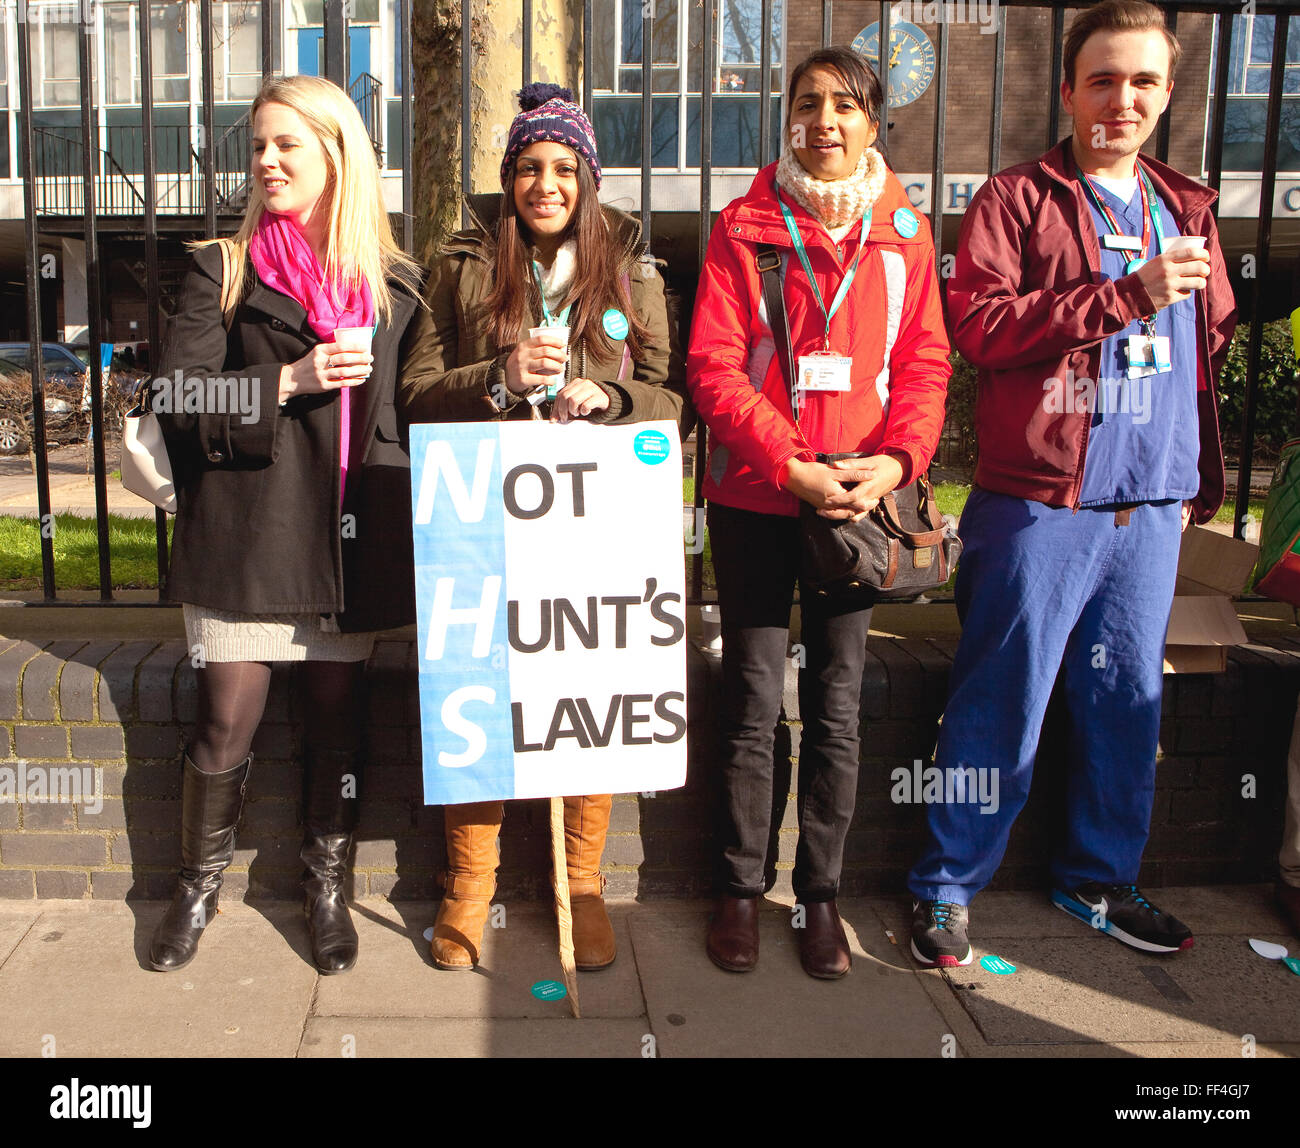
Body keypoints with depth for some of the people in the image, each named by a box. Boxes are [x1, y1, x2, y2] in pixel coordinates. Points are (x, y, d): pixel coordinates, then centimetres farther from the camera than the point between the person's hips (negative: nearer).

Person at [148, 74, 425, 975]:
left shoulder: (395, 283, 9)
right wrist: (289, 381, -18)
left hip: (349, 533, 1)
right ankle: (200, 883, 27)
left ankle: (327, 884, 28)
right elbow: (180, 396, -5)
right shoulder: (224, 271, 4)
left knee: (338, 713, 9)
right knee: (228, 717, 3)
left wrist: (405, 516, 1)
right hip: (246, 531, -1)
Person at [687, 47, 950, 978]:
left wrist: (896, 459, -13)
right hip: (755, 496, -1)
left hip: (858, 500, 2)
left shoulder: (904, 231, 8)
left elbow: (924, 362, 6)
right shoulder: (745, 227, 2)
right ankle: (742, 889, 20)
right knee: (754, 703, 3)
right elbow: (713, 367, -5)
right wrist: (791, 466, -16)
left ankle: (821, 892, 23)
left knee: (837, 708, 7)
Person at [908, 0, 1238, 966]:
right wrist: (1129, 292, -16)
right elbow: (979, 323, -15)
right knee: (1001, 705, -1)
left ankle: (1102, 877, 29)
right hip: (1041, 504, -5)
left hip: (1153, 506, 6)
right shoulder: (1017, 199, 0)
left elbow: (1210, 345, 25)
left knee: (1129, 698, 12)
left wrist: (1197, 481, 19)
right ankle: (948, 887, 13)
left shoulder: (1185, 210, 18)